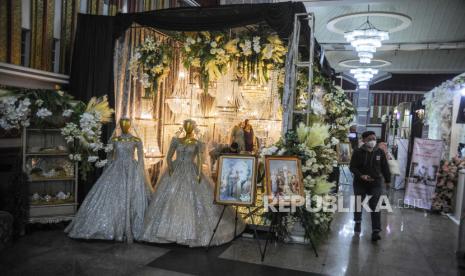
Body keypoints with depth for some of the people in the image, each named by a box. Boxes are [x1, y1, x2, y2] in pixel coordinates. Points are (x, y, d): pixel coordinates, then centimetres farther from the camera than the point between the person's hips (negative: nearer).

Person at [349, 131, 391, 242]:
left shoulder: (380, 152, -2)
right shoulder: (358, 152, -9)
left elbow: (385, 167, 6)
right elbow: (352, 167, -9)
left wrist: (387, 180, 8)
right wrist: (361, 175, -23)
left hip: (375, 184, 0)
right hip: (360, 183, 0)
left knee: (375, 207, -7)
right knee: (358, 204, 16)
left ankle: (375, 231, -3)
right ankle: (358, 222, 43)